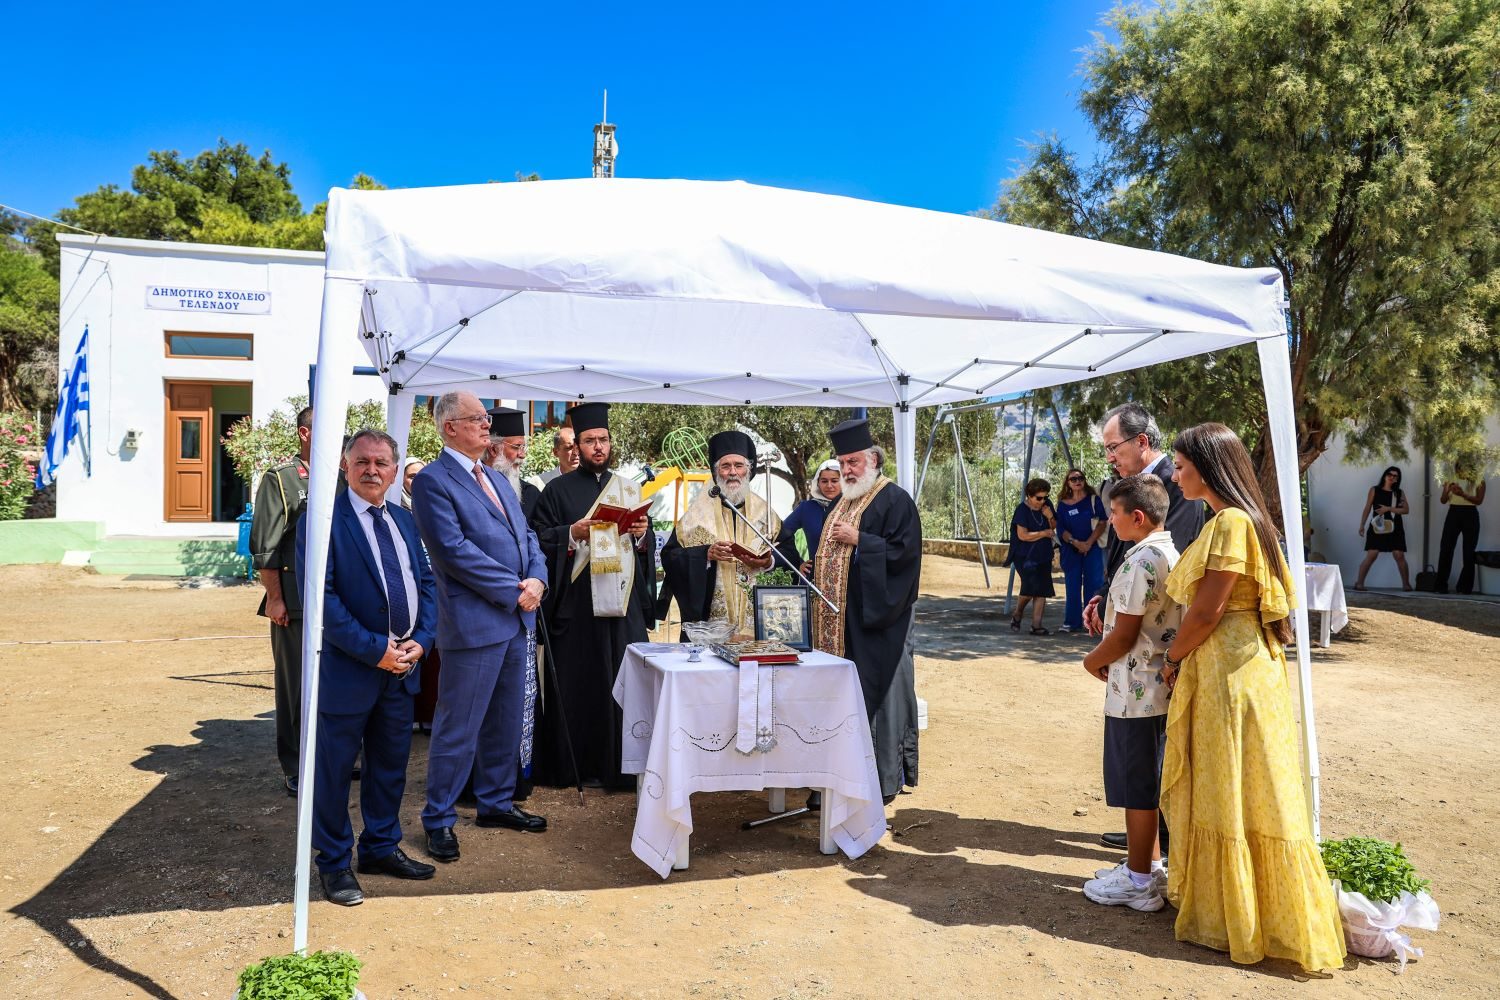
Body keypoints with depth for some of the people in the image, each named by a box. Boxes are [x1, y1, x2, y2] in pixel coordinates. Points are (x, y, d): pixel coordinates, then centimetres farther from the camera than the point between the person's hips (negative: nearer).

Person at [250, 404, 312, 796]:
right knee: (297, 686, 1)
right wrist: (274, 599, -12)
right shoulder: (280, 478, -3)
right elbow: (264, 546, -7)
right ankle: (295, 770, 12)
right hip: (296, 601, -5)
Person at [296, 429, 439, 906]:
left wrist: (421, 640, -5)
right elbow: (321, 597, -17)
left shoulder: (403, 520, 11)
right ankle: (334, 863, 22)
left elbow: (427, 582, 11)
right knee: (334, 769, 6)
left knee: (391, 763, 17)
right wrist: (374, 650, -19)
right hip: (347, 668, -6)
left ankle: (382, 848, 34)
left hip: (403, 666, 7)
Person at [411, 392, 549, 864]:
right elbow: (454, 549, -18)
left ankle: (496, 802, 31)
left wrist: (537, 579, -5)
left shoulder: (496, 479, 17)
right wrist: (513, 592, -16)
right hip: (473, 622, -8)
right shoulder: (432, 481, -10)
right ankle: (438, 820, 14)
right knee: (458, 729, 1)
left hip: (516, 618, 8)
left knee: (505, 722, 17)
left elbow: (526, 535, 15)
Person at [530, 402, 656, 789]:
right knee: (575, 682, -1)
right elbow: (540, 540, -1)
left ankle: (620, 766, 9)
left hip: (624, 601, 3)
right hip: (576, 603, -3)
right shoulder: (558, 490, 5)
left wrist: (642, 534, -4)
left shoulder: (629, 489, 16)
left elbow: (649, 547, 17)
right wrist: (573, 533, -16)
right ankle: (571, 765, 10)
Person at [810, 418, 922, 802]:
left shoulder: (895, 500, -9)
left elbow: (905, 551, -19)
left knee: (879, 693, -3)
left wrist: (858, 539, -19)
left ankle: (887, 777, 7)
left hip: (878, 619, -8)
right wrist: (816, 568, 10)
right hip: (843, 617, 8)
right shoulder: (844, 502, 17)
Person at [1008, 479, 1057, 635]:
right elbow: (1022, 535, -18)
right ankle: (1017, 615, 7)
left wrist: (1050, 518, -5)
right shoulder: (1022, 509, -11)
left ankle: (1036, 625, 4)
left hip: (1043, 555, 6)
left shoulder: (1047, 505, 7)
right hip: (1025, 556, -6)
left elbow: (1054, 527, 17)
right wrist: (1044, 533, -12)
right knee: (1031, 587, -18)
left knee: (1042, 591, -1)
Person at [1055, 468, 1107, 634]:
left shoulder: (1093, 499, 2)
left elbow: (1102, 522, -2)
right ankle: (1072, 622, 7)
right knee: (1072, 586, 2)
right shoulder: (1063, 505, 7)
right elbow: (1061, 529, 4)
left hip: (1092, 547, -2)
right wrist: (1076, 543, -12)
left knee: (1093, 584, -5)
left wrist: (1089, 543, -11)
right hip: (1071, 550, 2)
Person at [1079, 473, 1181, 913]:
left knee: (1137, 788, 2)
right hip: (1162, 686, 9)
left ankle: (1138, 881, 12)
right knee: (1149, 784, 19)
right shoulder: (1173, 555, 9)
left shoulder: (1139, 563, -20)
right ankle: (1150, 865, 29)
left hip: (1135, 693, -9)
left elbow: (1124, 635, -20)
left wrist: (1093, 661, -5)